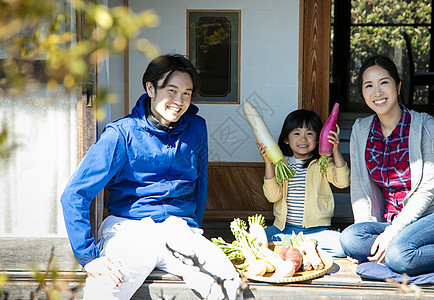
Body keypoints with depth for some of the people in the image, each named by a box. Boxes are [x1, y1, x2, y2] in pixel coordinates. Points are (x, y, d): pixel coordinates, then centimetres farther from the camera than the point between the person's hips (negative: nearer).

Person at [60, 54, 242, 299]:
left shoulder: (196, 128, 8)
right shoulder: (123, 134, -5)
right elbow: (74, 196, -8)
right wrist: (89, 257, -14)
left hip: (181, 229, 3)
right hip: (129, 228, -3)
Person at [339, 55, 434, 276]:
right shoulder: (360, 131, 9)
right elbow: (359, 185, 8)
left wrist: (392, 232, -18)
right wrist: (364, 225, -8)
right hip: (389, 222, 5)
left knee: (398, 254, -34)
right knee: (349, 238, -25)